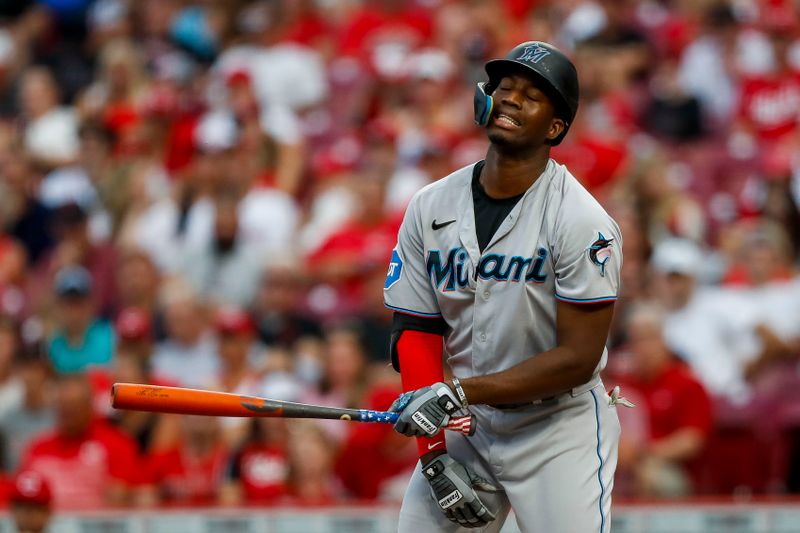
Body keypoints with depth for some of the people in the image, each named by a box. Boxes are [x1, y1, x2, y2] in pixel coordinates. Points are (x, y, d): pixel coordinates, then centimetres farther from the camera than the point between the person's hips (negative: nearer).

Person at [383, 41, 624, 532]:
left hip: (560, 425, -4)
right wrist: (435, 453, -10)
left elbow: (578, 358, -17)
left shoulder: (583, 222, -14)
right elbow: (416, 333, 1)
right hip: (467, 424, 4)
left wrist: (457, 392, -21)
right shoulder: (429, 209, 1)